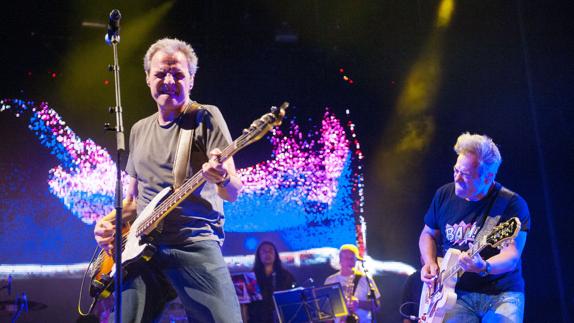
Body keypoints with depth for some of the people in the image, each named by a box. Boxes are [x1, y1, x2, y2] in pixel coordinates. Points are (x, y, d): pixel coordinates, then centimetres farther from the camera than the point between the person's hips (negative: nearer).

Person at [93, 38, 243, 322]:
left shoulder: (205, 117, 2)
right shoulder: (139, 130, 19)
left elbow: (233, 193, -6)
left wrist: (222, 179, -30)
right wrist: (111, 222, 5)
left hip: (195, 243, -5)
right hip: (142, 248, 5)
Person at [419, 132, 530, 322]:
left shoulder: (512, 204, -8)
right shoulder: (444, 195, 5)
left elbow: (512, 257, -16)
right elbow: (428, 234, 20)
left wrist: (484, 268, -35)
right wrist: (430, 263, 1)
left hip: (501, 294, -2)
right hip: (456, 294, 2)